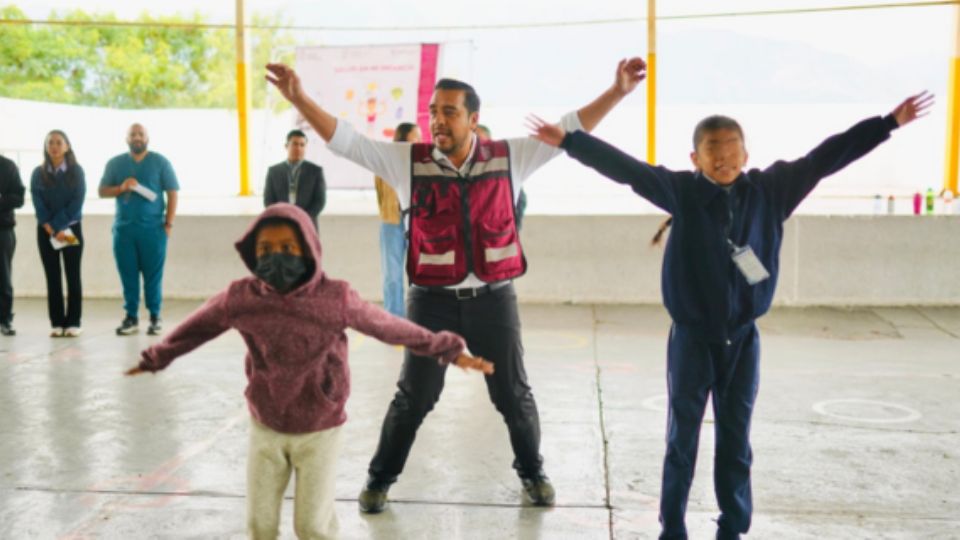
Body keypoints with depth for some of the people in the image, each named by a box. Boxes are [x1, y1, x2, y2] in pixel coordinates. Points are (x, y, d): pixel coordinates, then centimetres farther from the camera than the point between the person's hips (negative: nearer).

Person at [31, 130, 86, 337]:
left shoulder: (76, 171, 1)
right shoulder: (38, 174, 5)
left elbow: (77, 203, -7)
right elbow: (38, 205, -2)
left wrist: (58, 226, -15)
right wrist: (51, 229, -13)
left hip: (71, 229, -2)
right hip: (46, 232, 2)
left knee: (73, 276, -1)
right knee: (52, 277, 3)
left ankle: (73, 322, 3)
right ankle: (56, 323, 6)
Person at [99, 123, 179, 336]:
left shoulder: (160, 162, 5)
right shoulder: (115, 163, 12)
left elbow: (172, 193, 3)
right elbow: (102, 191, 11)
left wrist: (169, 223, -4)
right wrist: (121, 188, -10)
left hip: (153, 228, -2)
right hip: (123, 228, 2)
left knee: (153, 274, 0)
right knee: (128, 274, 3)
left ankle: (155, 317, 8)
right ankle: (131, 317, 10)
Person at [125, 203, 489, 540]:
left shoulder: (336, 299, -19)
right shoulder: (240, 299, -13)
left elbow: (389, 327, -7)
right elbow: (197, 328, 6)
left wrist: (448, 349, 0)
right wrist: (155, 358, 20)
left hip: (319, 431, -2)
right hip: (266, 428, 2)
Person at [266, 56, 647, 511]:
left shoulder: (509, 156, -2)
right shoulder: (409, 160, -4)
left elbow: (570, 128, -2)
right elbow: (345, 140, -6)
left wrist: (617, 91, -10)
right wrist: (299, 99, -16)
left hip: (493, 299, 1)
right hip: (432, 301, -1)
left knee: (513, 394, 14)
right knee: (414, 396, 10)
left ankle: (532, 471, 37)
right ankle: (380, 478, 30)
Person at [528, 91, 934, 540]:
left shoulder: (771, 189, -2)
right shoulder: (681, 191, -9)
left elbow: (825, 158, 1)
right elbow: (623, 167, -13)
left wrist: (889, 123, 4)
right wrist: (568, 140, -18)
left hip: (743, 339, 2)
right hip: (692, 338, -2)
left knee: (735, 441, 13)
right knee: (682, 438, 9)